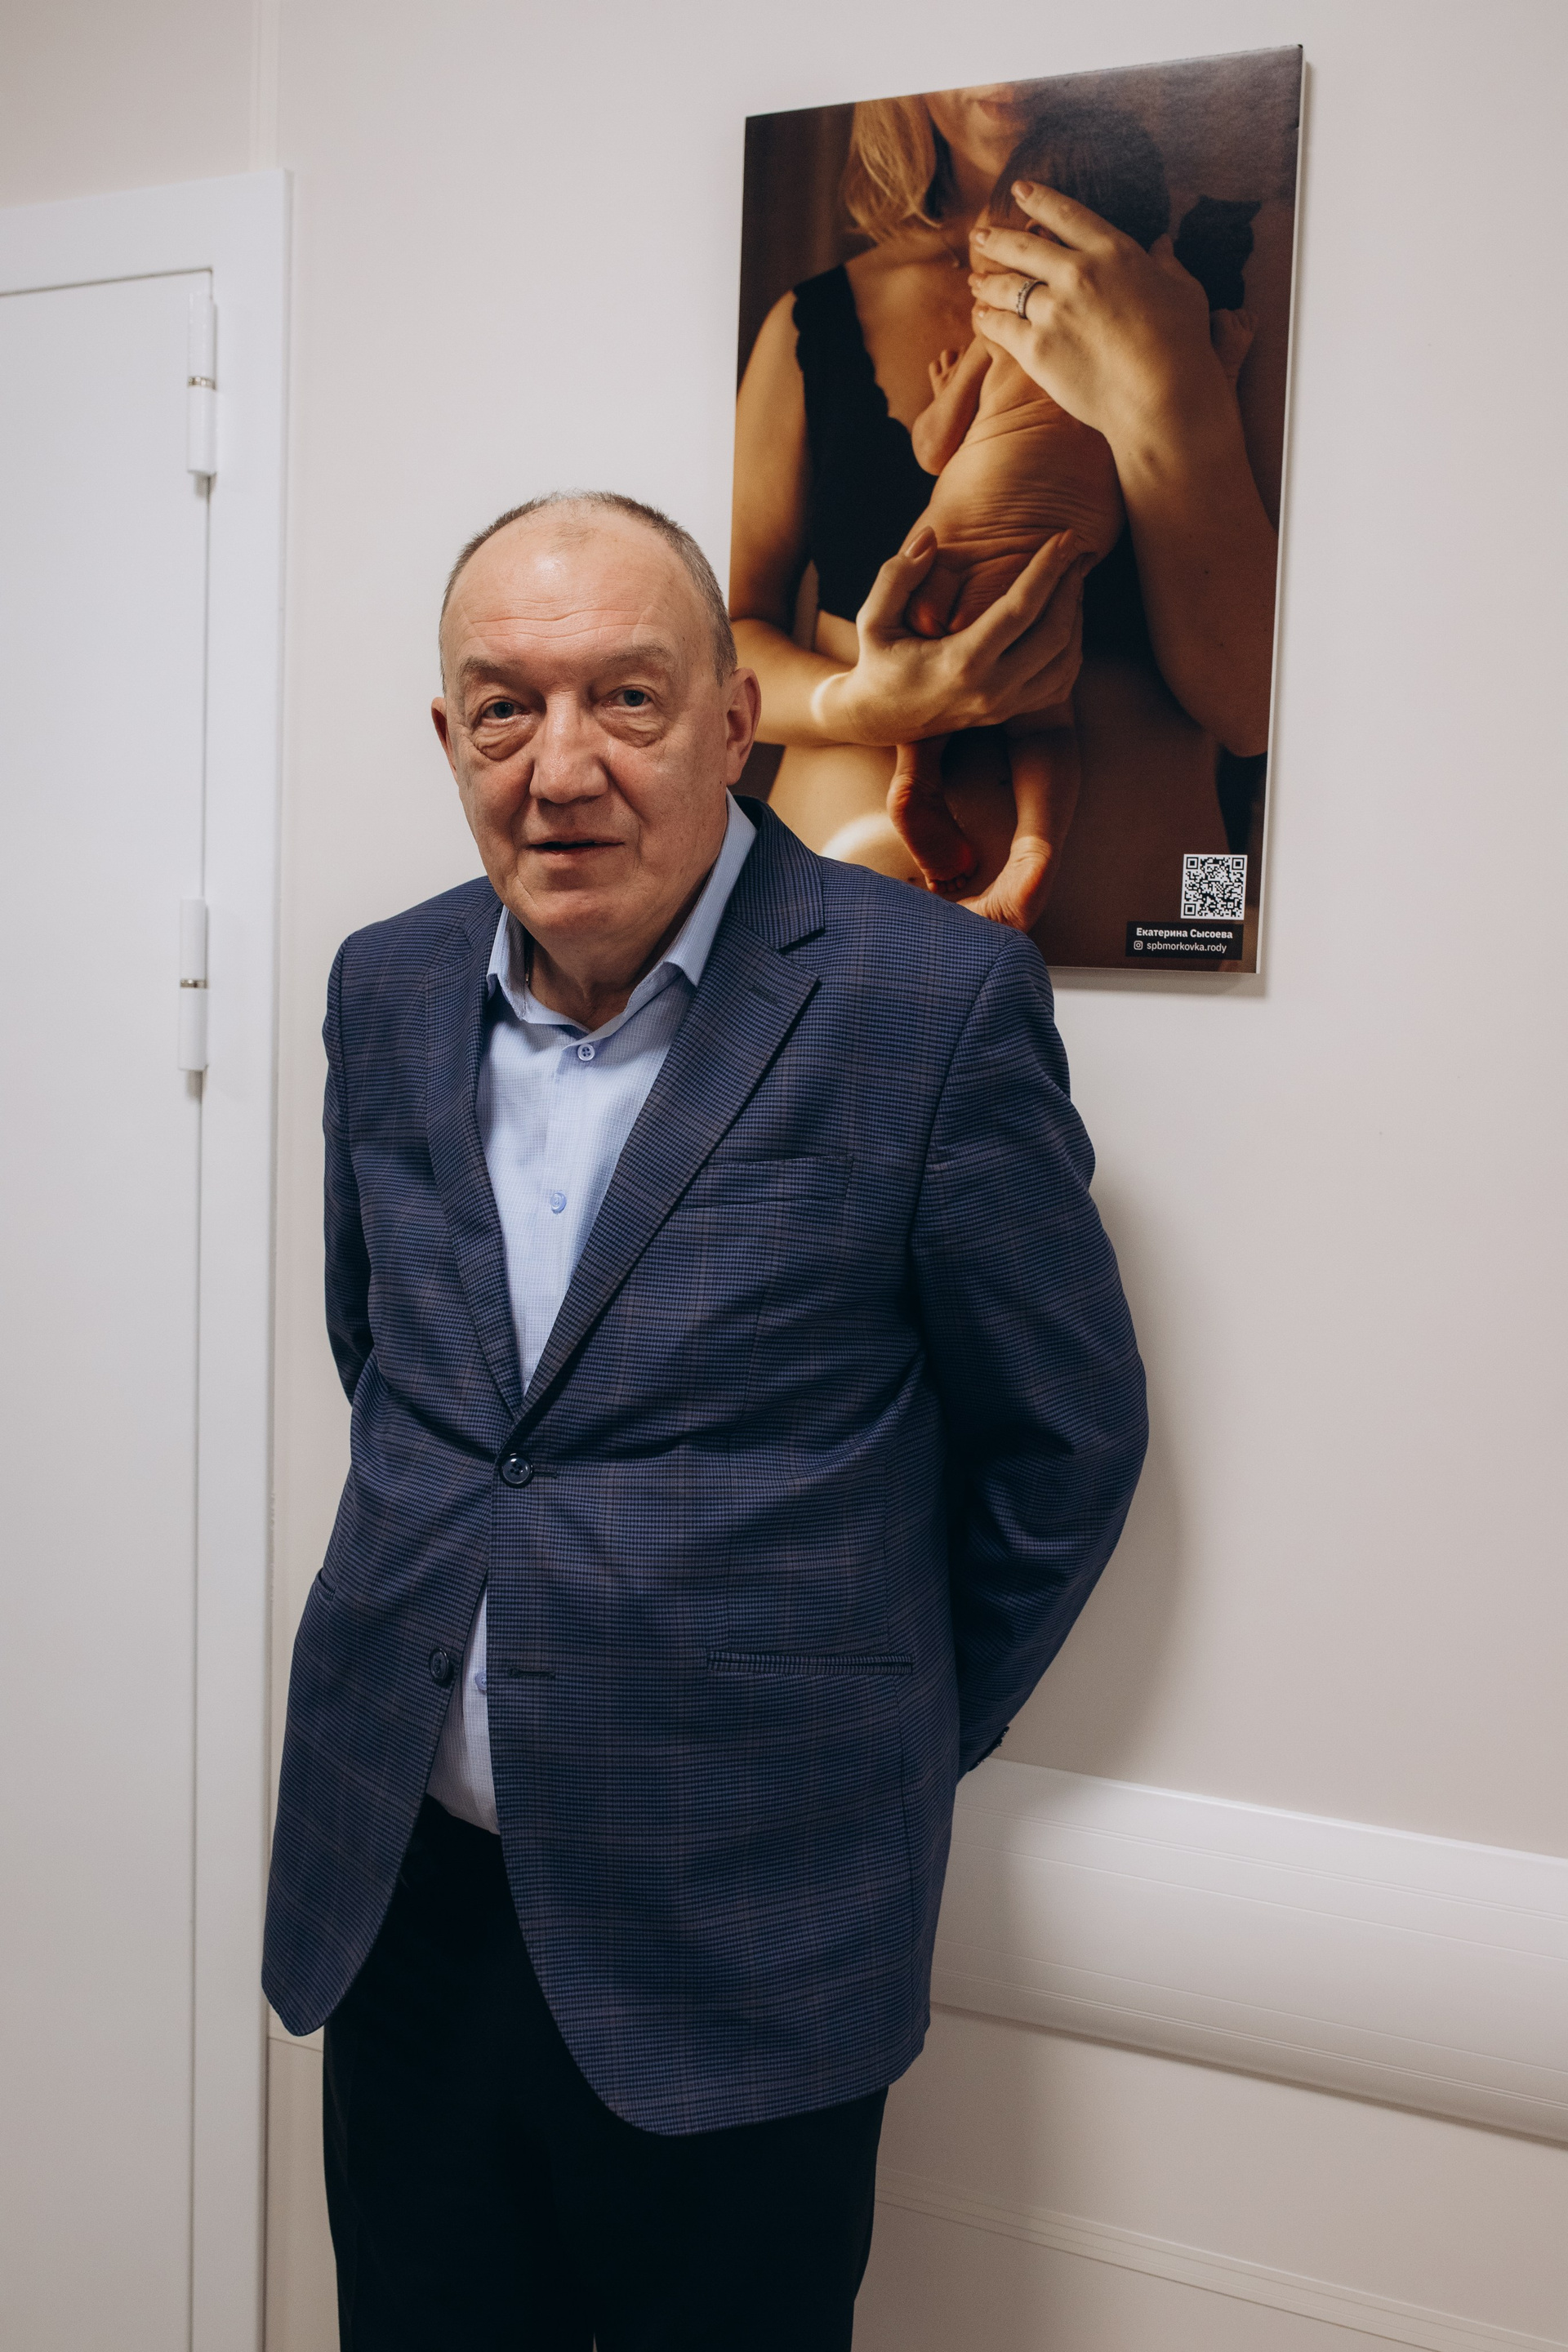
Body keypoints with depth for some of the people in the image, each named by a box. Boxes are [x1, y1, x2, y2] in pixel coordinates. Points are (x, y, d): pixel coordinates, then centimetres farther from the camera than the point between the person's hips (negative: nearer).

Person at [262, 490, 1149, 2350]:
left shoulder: (935, 1004, -13)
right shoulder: (389, 990, 3)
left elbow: (1065, 1438, -4)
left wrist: (906, 1748, 3)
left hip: (735, 1950, -4)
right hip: (392, 1896, 5)